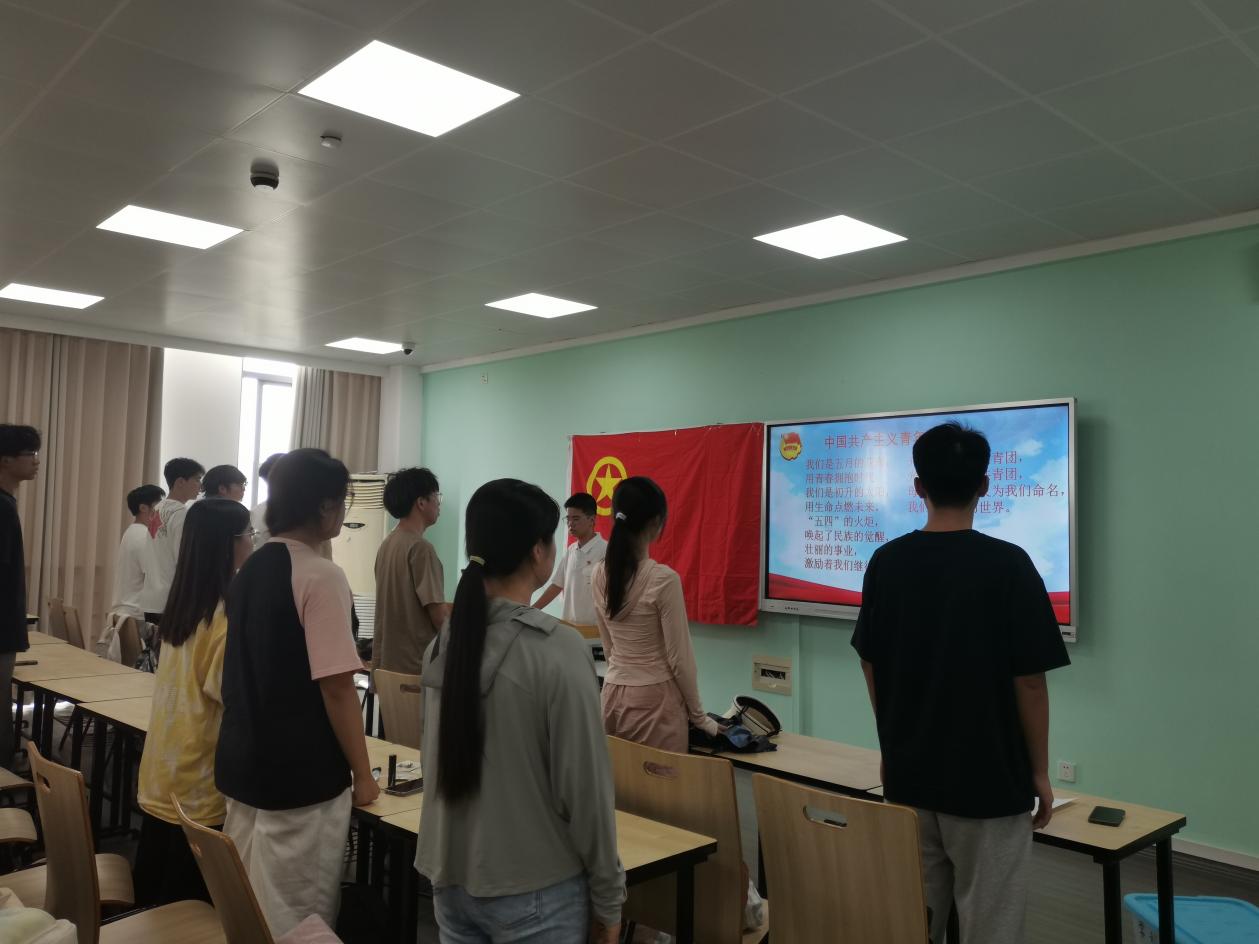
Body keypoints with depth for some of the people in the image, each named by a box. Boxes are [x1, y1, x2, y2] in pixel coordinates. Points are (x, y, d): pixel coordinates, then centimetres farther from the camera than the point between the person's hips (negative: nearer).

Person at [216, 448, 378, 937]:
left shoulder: (248, 570, 8)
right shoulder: (320, 576, -17)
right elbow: (336, 687, -20)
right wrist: (362, 773, -9)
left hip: (242, 764, 8)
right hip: (300, 775, -8)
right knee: (295, 921, 4)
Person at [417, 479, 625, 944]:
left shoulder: (442, 643, -2)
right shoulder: (559, 652, -21)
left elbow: (438, 761, 8)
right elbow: (585, 788, -17)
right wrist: (608, 897, -5)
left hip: (450, 879, 6)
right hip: (533, 892, -6)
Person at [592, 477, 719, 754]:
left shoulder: (599, 575, 0)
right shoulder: (663, 579, -17)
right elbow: (679, 658, -11)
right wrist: (698, 715, 0)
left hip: (613, 696, 6)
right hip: (655, 700, -5)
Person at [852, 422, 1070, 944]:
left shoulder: (885, 562, -3)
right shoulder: (1007, 564, -14)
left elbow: (871, 667, 5)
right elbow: (1029, 682, -12)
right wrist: (1039, 772, 1)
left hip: (905, 775, 4)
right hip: (988, 780, -4)